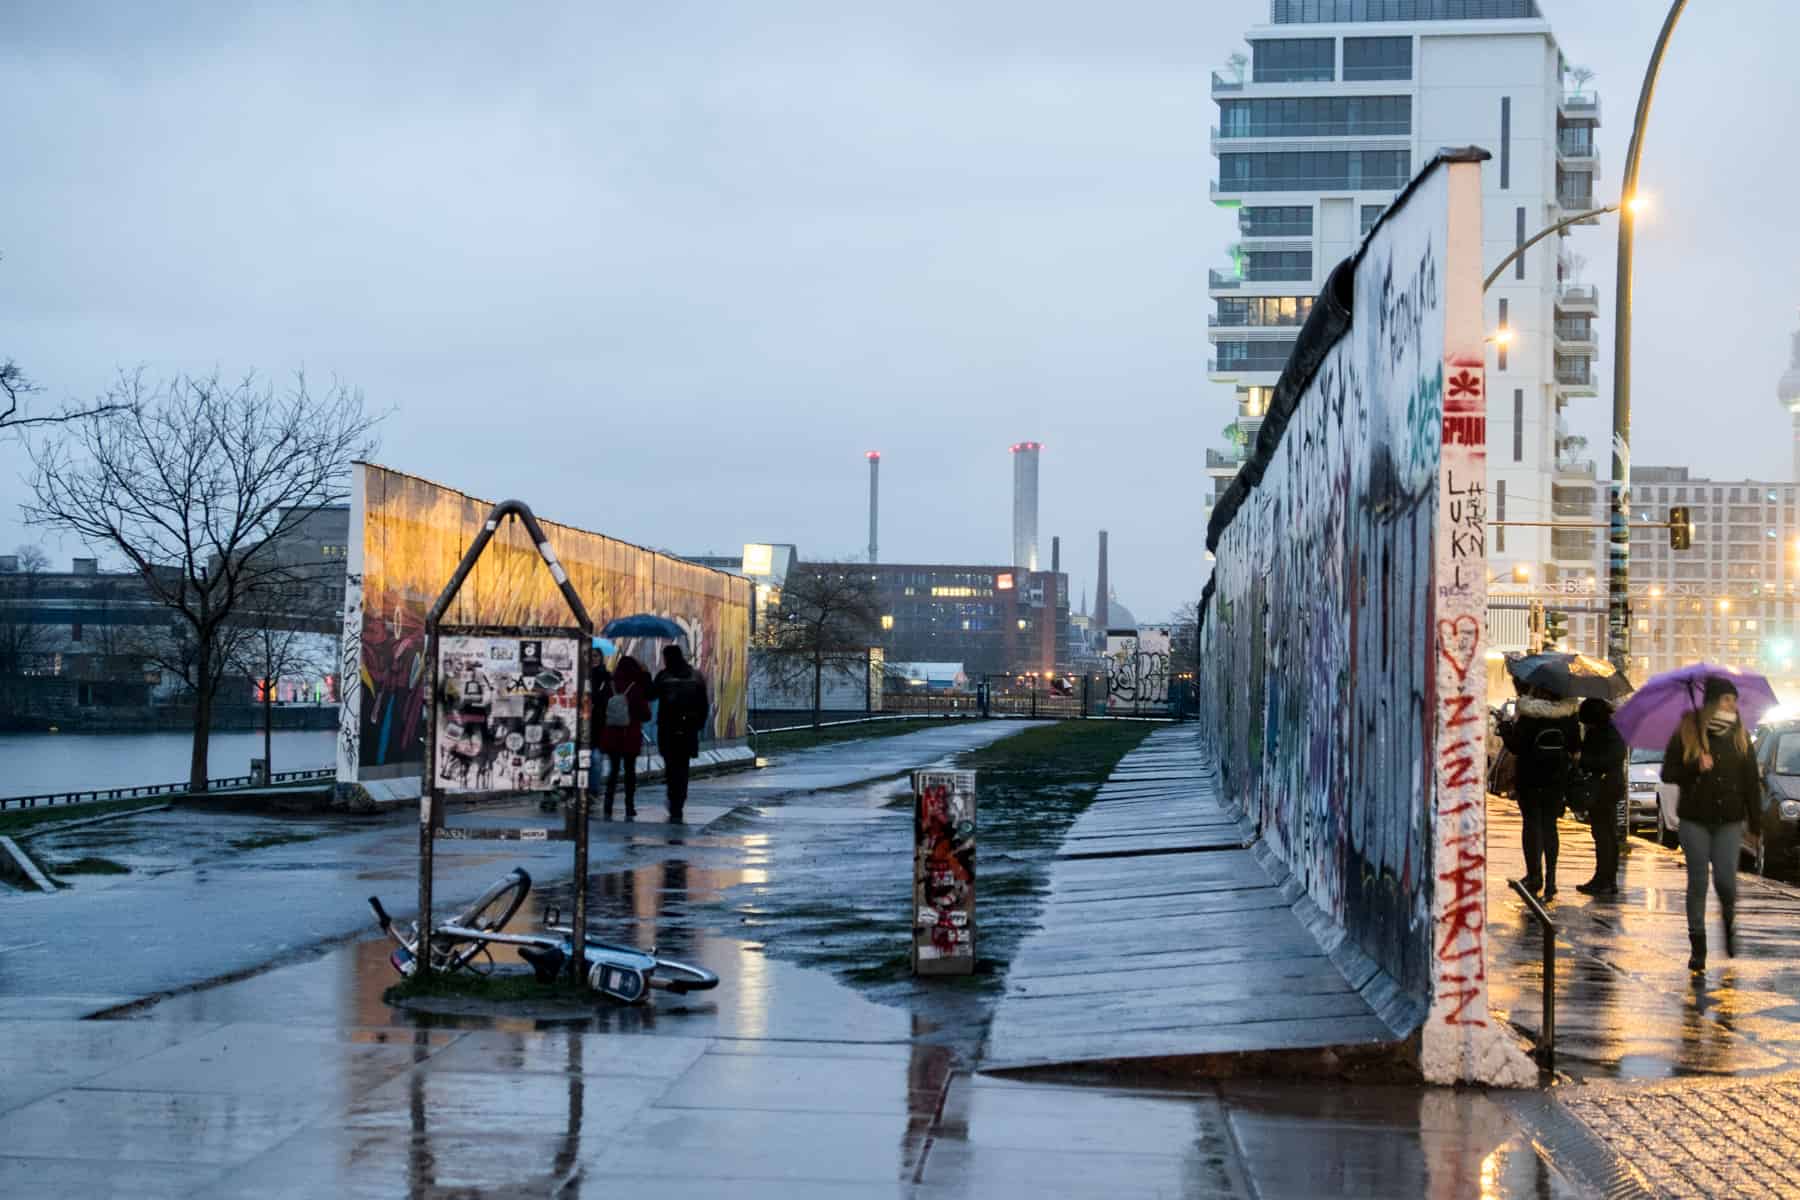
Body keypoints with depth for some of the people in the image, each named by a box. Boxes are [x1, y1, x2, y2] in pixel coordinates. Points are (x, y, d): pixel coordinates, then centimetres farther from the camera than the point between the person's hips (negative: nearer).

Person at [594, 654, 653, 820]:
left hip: (610, 735, 2)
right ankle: (629, 809, 9)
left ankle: (608, 808, 2)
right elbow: (645, 715, -5)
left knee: (613, 769, 12)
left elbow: (598, 710, 1)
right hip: (631, 736, -2)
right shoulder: (637, 689, -11)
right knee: (630, 770, 10)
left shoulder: (609, 687, -3)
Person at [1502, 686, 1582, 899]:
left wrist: (1507, 729, 4)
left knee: (1532, 824, 5)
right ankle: (1550, 879, 6)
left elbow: (1515, 746, -12)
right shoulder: (1569, 717, -2)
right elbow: (1575, 748, 6)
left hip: (1530, 779, -3)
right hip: (1557, 778, 3)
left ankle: (1534, 875, 1)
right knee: (1550, 825, 9)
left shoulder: (1528, 718, -14)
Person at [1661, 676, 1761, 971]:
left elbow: (1751, 780, 7)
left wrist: (1755, 819, 2)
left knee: (1725, 880, -8)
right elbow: (1668, 774, 0)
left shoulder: (1739, 736, 4)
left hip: (1729, 820, 1)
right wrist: (1695, 767, -18)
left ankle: (1729, 922, 25)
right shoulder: (1687, 733, -2)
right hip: (1695, 819, -1)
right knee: (1698, 883, 2)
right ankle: (1698, 946, 10)